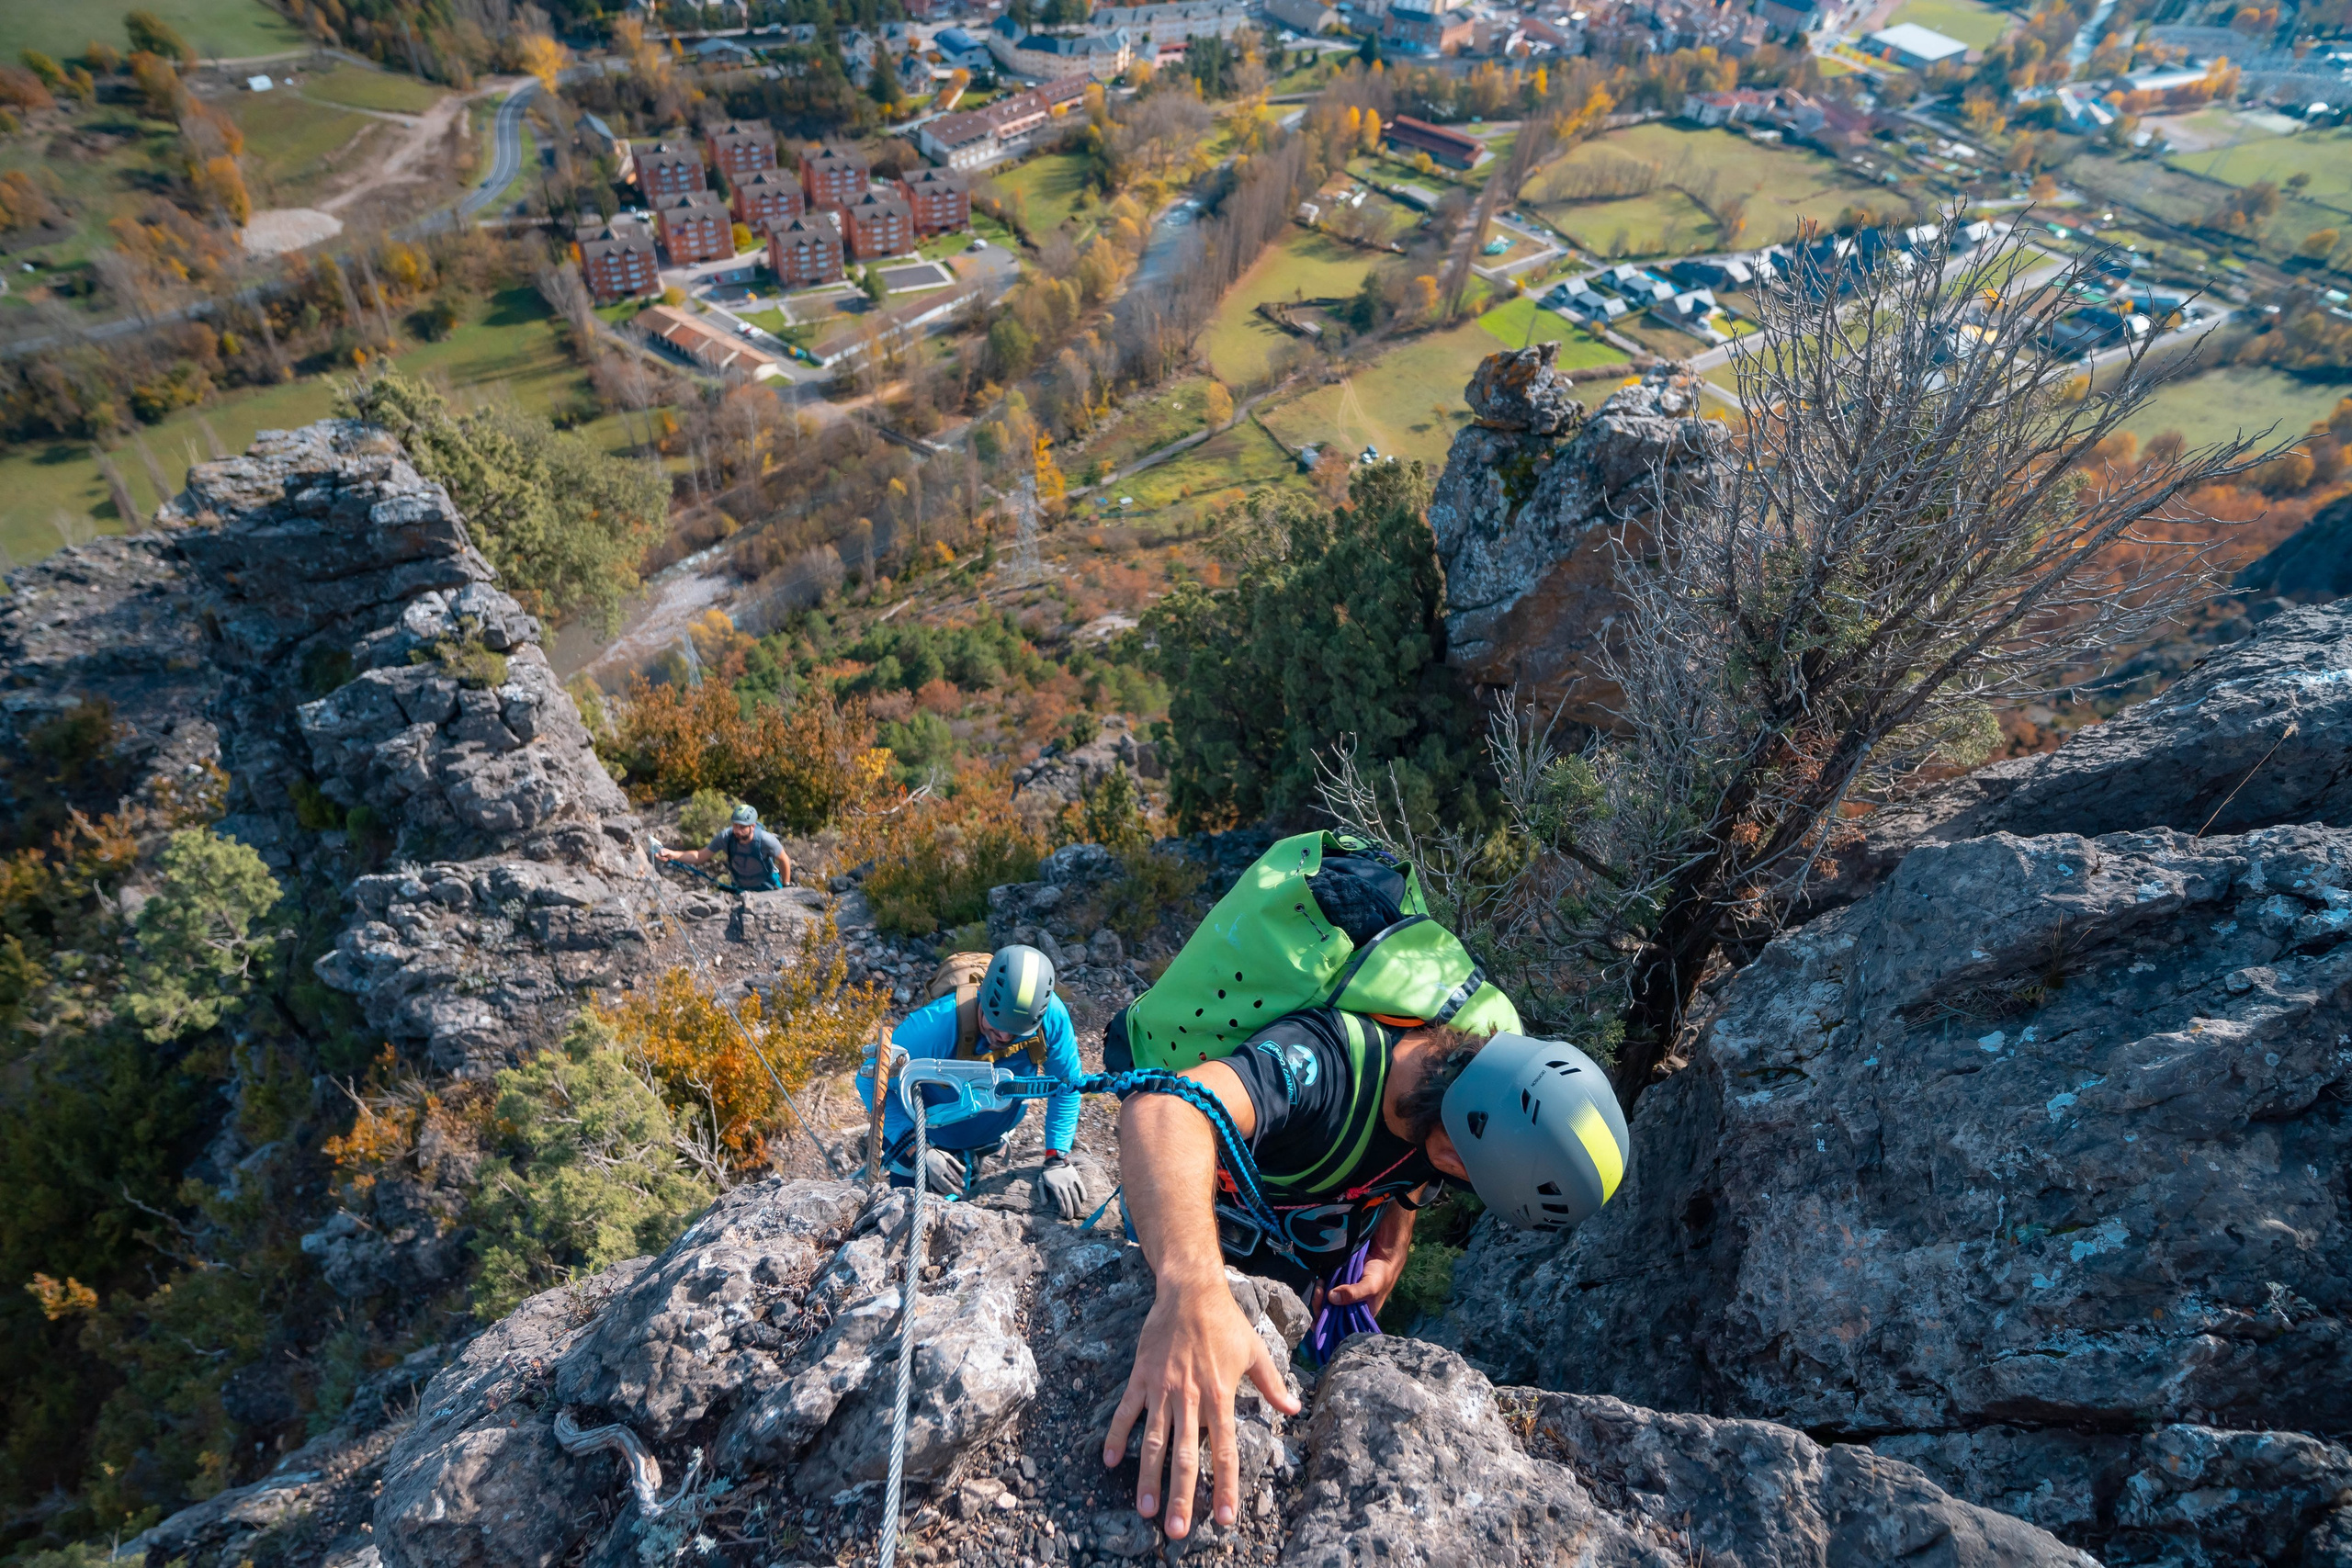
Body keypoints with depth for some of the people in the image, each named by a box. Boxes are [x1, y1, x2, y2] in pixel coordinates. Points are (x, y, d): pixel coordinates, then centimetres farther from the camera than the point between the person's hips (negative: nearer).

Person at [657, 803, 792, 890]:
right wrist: (673, 854, -31)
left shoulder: (766, 840, -34)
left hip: (768, 886, -2)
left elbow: (784, 860, -17)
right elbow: (700, 857, -18)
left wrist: (786, 887, -9)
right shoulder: (726, 837, -26)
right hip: (742, 887, 2)